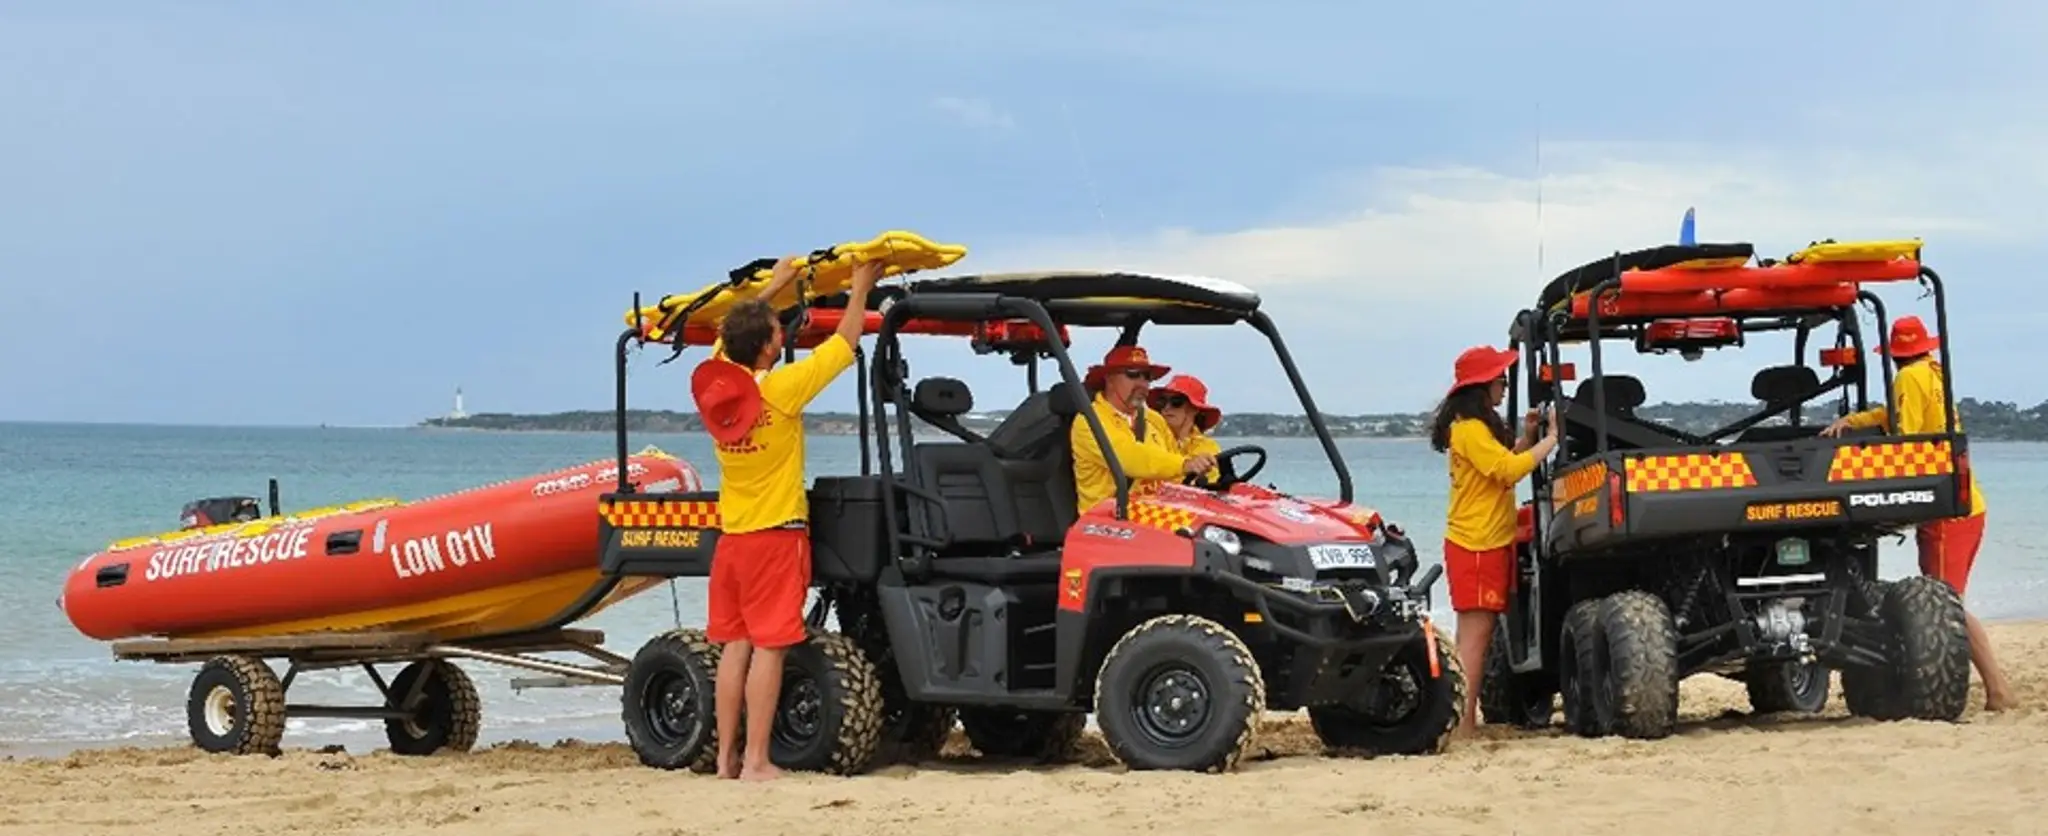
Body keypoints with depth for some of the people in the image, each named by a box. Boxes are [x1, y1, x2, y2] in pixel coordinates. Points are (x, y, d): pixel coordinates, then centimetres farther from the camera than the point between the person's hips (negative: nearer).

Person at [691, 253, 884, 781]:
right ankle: (755, 761, -7)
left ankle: (725, 757, 9)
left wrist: (773, 288, 30)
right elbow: (845, 342, -6)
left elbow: (731, 337, 22)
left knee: (734, 646, 9)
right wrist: (861, 287, 8)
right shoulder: (781, 390, -16)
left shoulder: (716, 383, 0)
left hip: (731, 537, 6)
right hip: (775, 538, -6)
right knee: (768, 647, -5)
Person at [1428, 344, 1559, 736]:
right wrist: (1551, 437, -19)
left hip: (1490, 541, 10)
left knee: (1478, 631, 10)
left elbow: (1503, 465, 25)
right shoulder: (1470, 429, -15)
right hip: (1476, 544, -10)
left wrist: (1526, 436, 10)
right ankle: (1464, 722, -13)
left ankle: (1465, 717, 13)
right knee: (1475, 632, -11)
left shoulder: (1480, 425, 17)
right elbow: (1508, 470, -23)